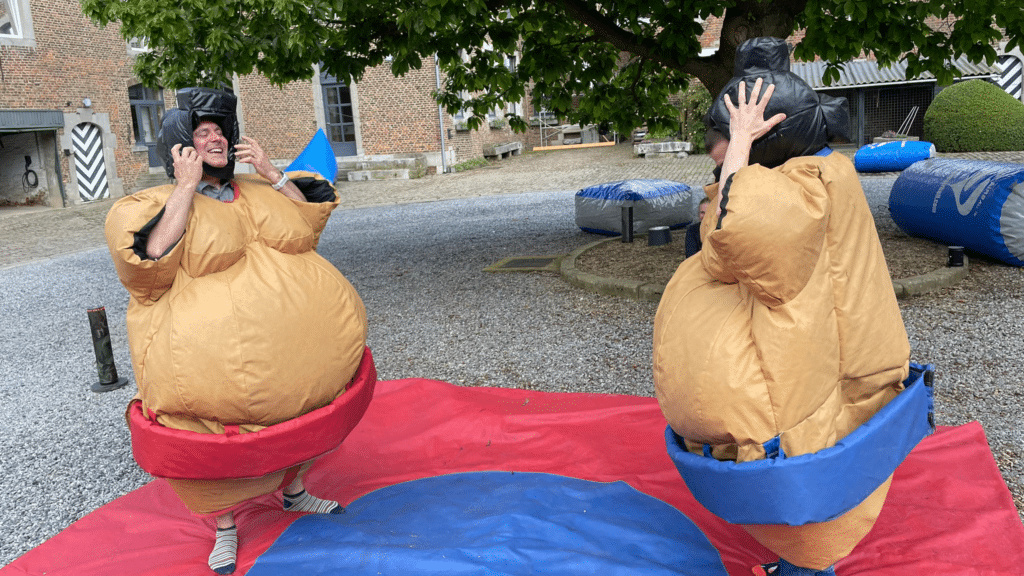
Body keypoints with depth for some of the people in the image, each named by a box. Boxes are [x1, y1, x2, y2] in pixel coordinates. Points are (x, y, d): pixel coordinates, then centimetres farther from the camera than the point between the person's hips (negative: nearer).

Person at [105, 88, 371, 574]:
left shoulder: (256, 191, 14)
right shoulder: (158, 203, -1)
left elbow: (309, 223, 12)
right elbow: (154, 257, -19)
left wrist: (272, 174, 1)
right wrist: (186, 186, -16)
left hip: (293, 347, 5)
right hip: (217, 358, -5)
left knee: (311, 405, 15)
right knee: (215, 439, 0)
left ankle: (293, 492, 41)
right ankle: (224, 526, 26)